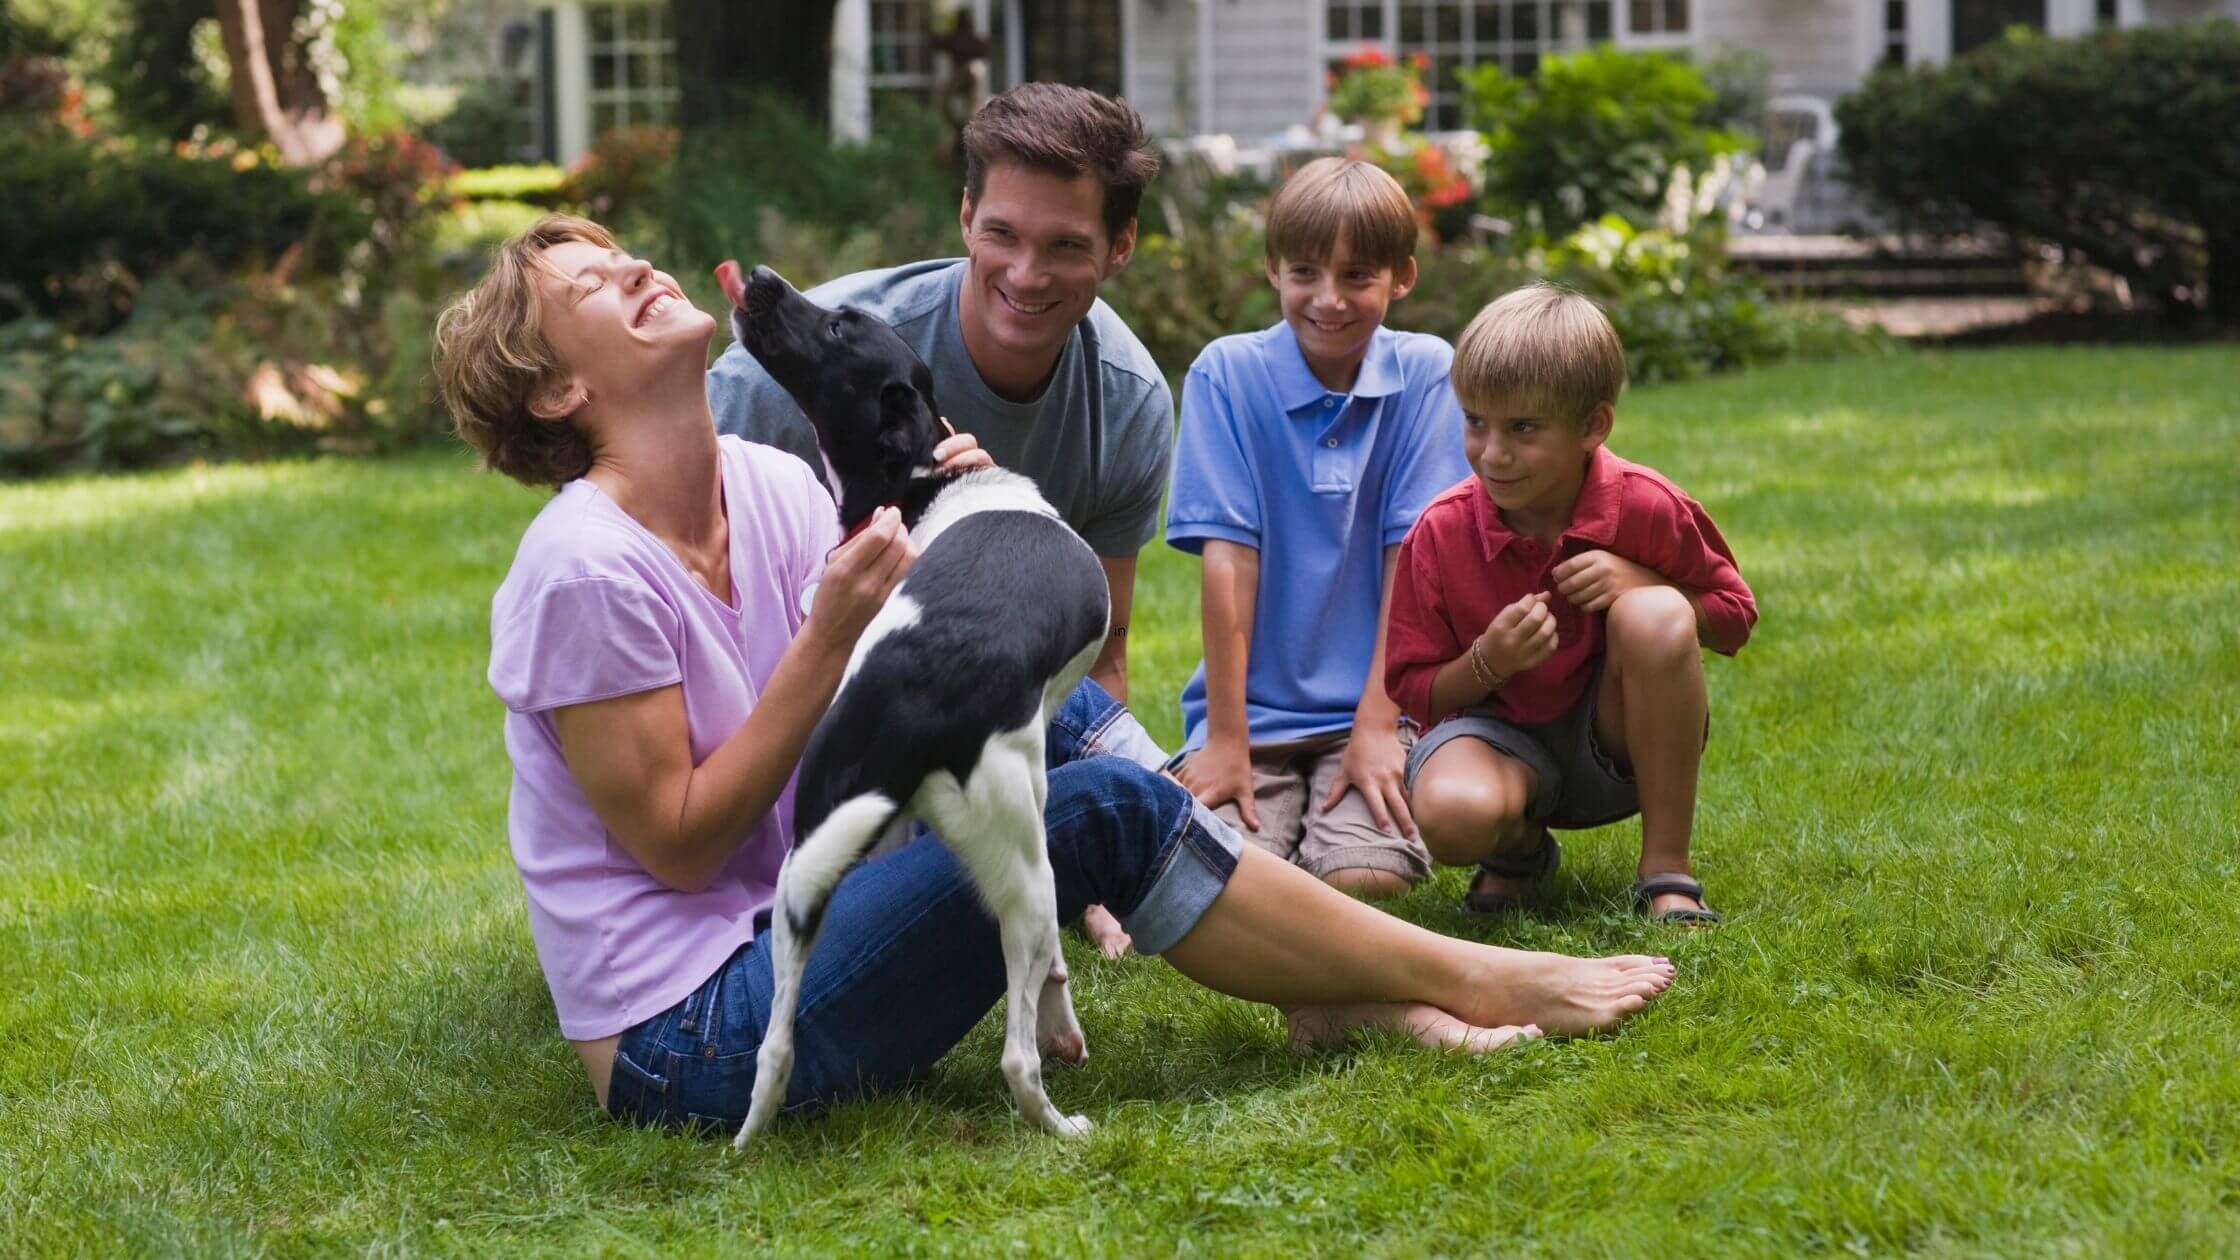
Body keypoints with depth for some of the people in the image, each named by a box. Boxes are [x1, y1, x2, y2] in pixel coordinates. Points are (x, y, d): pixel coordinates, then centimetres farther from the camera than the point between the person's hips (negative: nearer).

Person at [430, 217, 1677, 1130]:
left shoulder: (770, 485, 6)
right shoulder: (588, 566, -18)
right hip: (687, 1044, -8)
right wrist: (831, 632, -19)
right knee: (1102, 811, -17)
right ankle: (1469, 984, -6)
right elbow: (678, 841, -16)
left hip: (790, 935, 8)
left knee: (1060, 716, -2)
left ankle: (1334, 994, -6)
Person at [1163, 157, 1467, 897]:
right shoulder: (1228, 373, -3)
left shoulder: (1424, 373, 0)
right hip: (1256, 704, 0)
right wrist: (1224, 739, -11)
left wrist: (1376, 726, -12)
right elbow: (1227, 559, -8)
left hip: (1374, 703, 0)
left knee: (1365, 878, -24)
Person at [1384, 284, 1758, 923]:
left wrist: (1640, 582, -20)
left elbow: (1735, 618, 0)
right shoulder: (1440, 533, -13)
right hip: (1502, 731, -1)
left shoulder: (1645, 507, -13)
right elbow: (1413, 689, -5)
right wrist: (1488, 662, -28)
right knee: (1451, 815, -37)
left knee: (1657, 617, -32)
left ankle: (1666, 867, -17)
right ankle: (1521, 847, 7)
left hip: (1618, 734, 1)